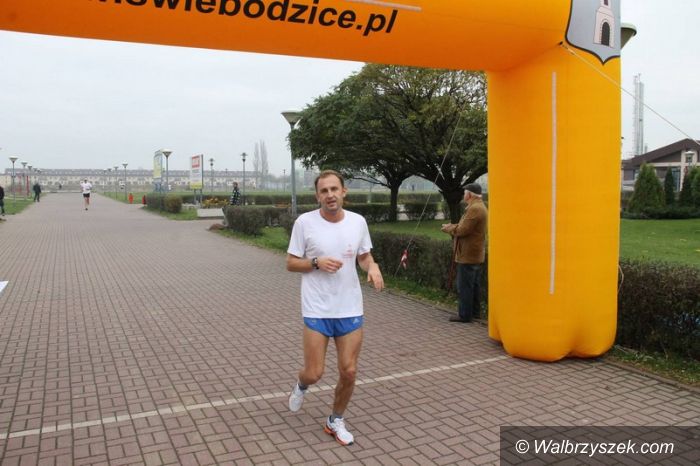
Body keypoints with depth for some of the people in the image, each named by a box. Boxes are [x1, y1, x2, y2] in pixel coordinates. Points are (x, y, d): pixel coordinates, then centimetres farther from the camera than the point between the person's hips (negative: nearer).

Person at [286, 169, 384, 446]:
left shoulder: (358, 221, 0)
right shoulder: (304, 222, -9)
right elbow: (291, 264, -2)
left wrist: (373, 266, -10)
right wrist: (317, 262, -20)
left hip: (351, 310, 3)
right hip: (316, 310, -3)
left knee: (349, 372, 6)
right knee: (314, 373, 0)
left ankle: (336, 422, 32)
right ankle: (301, 386, 40)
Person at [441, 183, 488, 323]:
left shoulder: (474, 209, -19)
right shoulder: (480, 207, 15)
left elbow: (462, 230, -22)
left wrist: (448, 228, -5)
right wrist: (452, 226, 6)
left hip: (468, 254, -11)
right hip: (476, 254, 11)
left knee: (464, 286, -4)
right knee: (474, 285, 15)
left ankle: (465, 315, 0)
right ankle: (474, 311, 23)